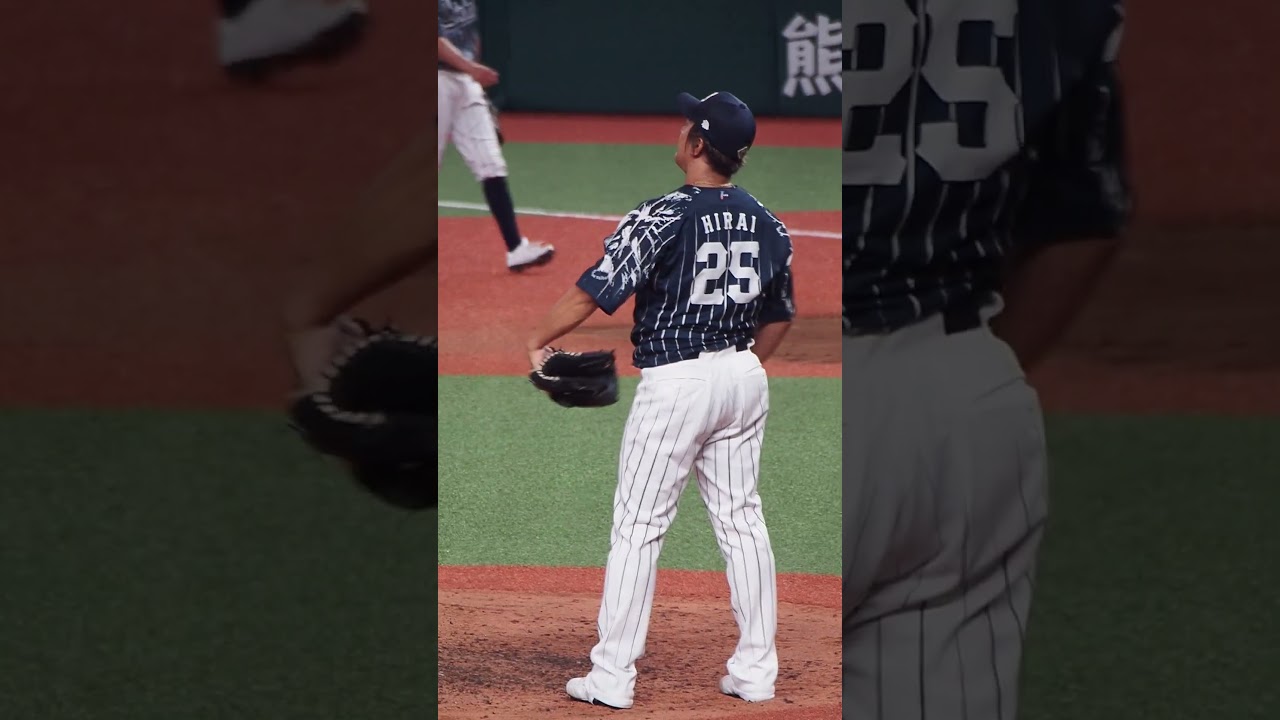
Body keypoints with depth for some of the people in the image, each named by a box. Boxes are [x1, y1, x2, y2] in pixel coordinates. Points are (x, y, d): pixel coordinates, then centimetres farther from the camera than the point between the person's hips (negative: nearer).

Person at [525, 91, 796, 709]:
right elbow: (779, 315, 15)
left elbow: (591, 292, -17)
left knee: (637, 526, 0)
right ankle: (756, 669, 14)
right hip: (744, 378, 6)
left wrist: (537, 342, -4)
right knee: (742, 520, 12)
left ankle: (612, 677, 1)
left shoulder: (663, 217, -16)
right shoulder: (765, 223, 4)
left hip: (675, 383, -6)